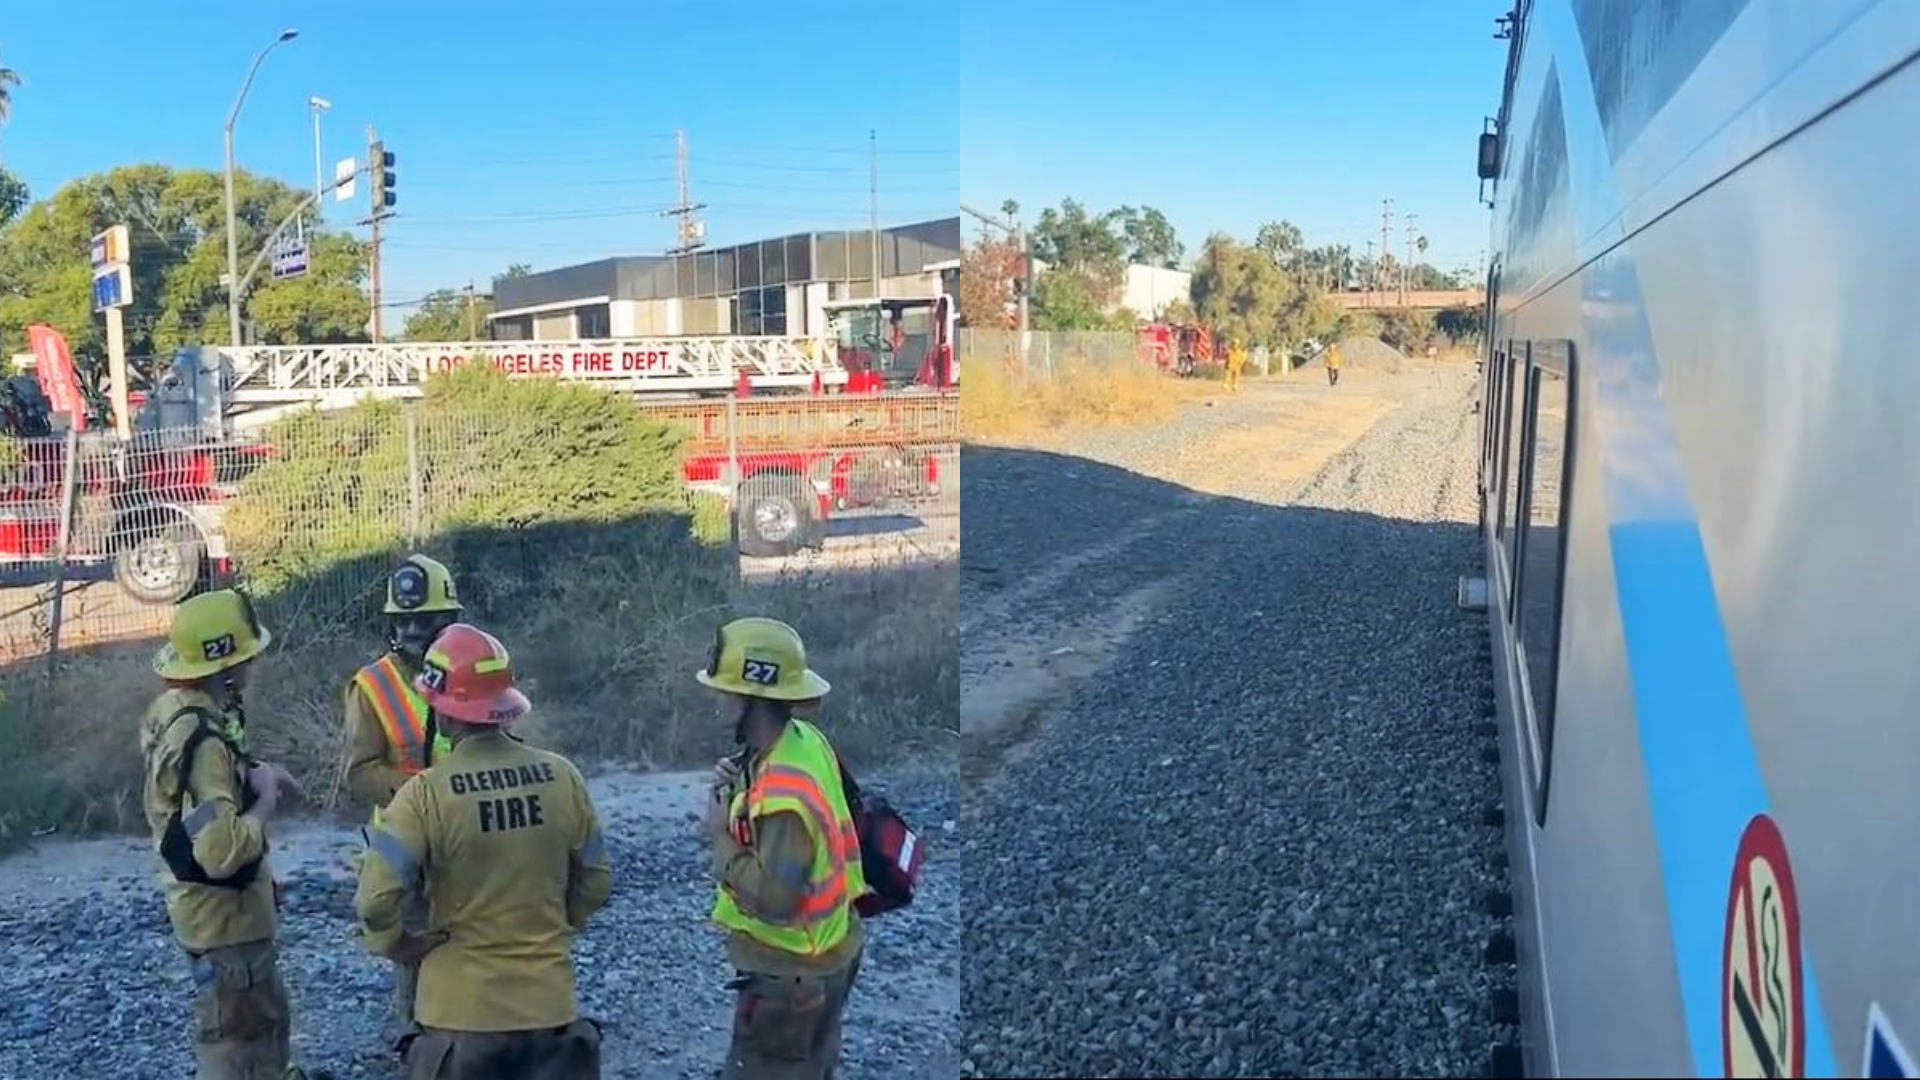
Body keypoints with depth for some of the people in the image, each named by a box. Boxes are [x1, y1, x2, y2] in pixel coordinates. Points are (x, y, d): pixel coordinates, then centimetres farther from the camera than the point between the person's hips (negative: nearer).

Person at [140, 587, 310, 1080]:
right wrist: (266, 800, -21)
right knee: (234, 1038, 7)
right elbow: (223, 850, -36)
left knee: (266, 1012, 27)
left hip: (213, 905, 9)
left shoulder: (171, 709, 0)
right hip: (224, 913, -9)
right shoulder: (204, 739, -30)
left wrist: (254, 774, 2)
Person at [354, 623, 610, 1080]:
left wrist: (400, 943, 0)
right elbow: (595, 881, 4)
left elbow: (376, 899, -19)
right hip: (550, 1003, 3)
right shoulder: (562, 777, -6)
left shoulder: (426, 794, -16)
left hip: (461, 1011, -2)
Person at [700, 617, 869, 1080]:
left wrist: (721, 835, -20)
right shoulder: (806, 740, -5)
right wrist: (739, 788, -7)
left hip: (790, 972, -9)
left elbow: (773, 900, -31)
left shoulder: (785, 794, -33)